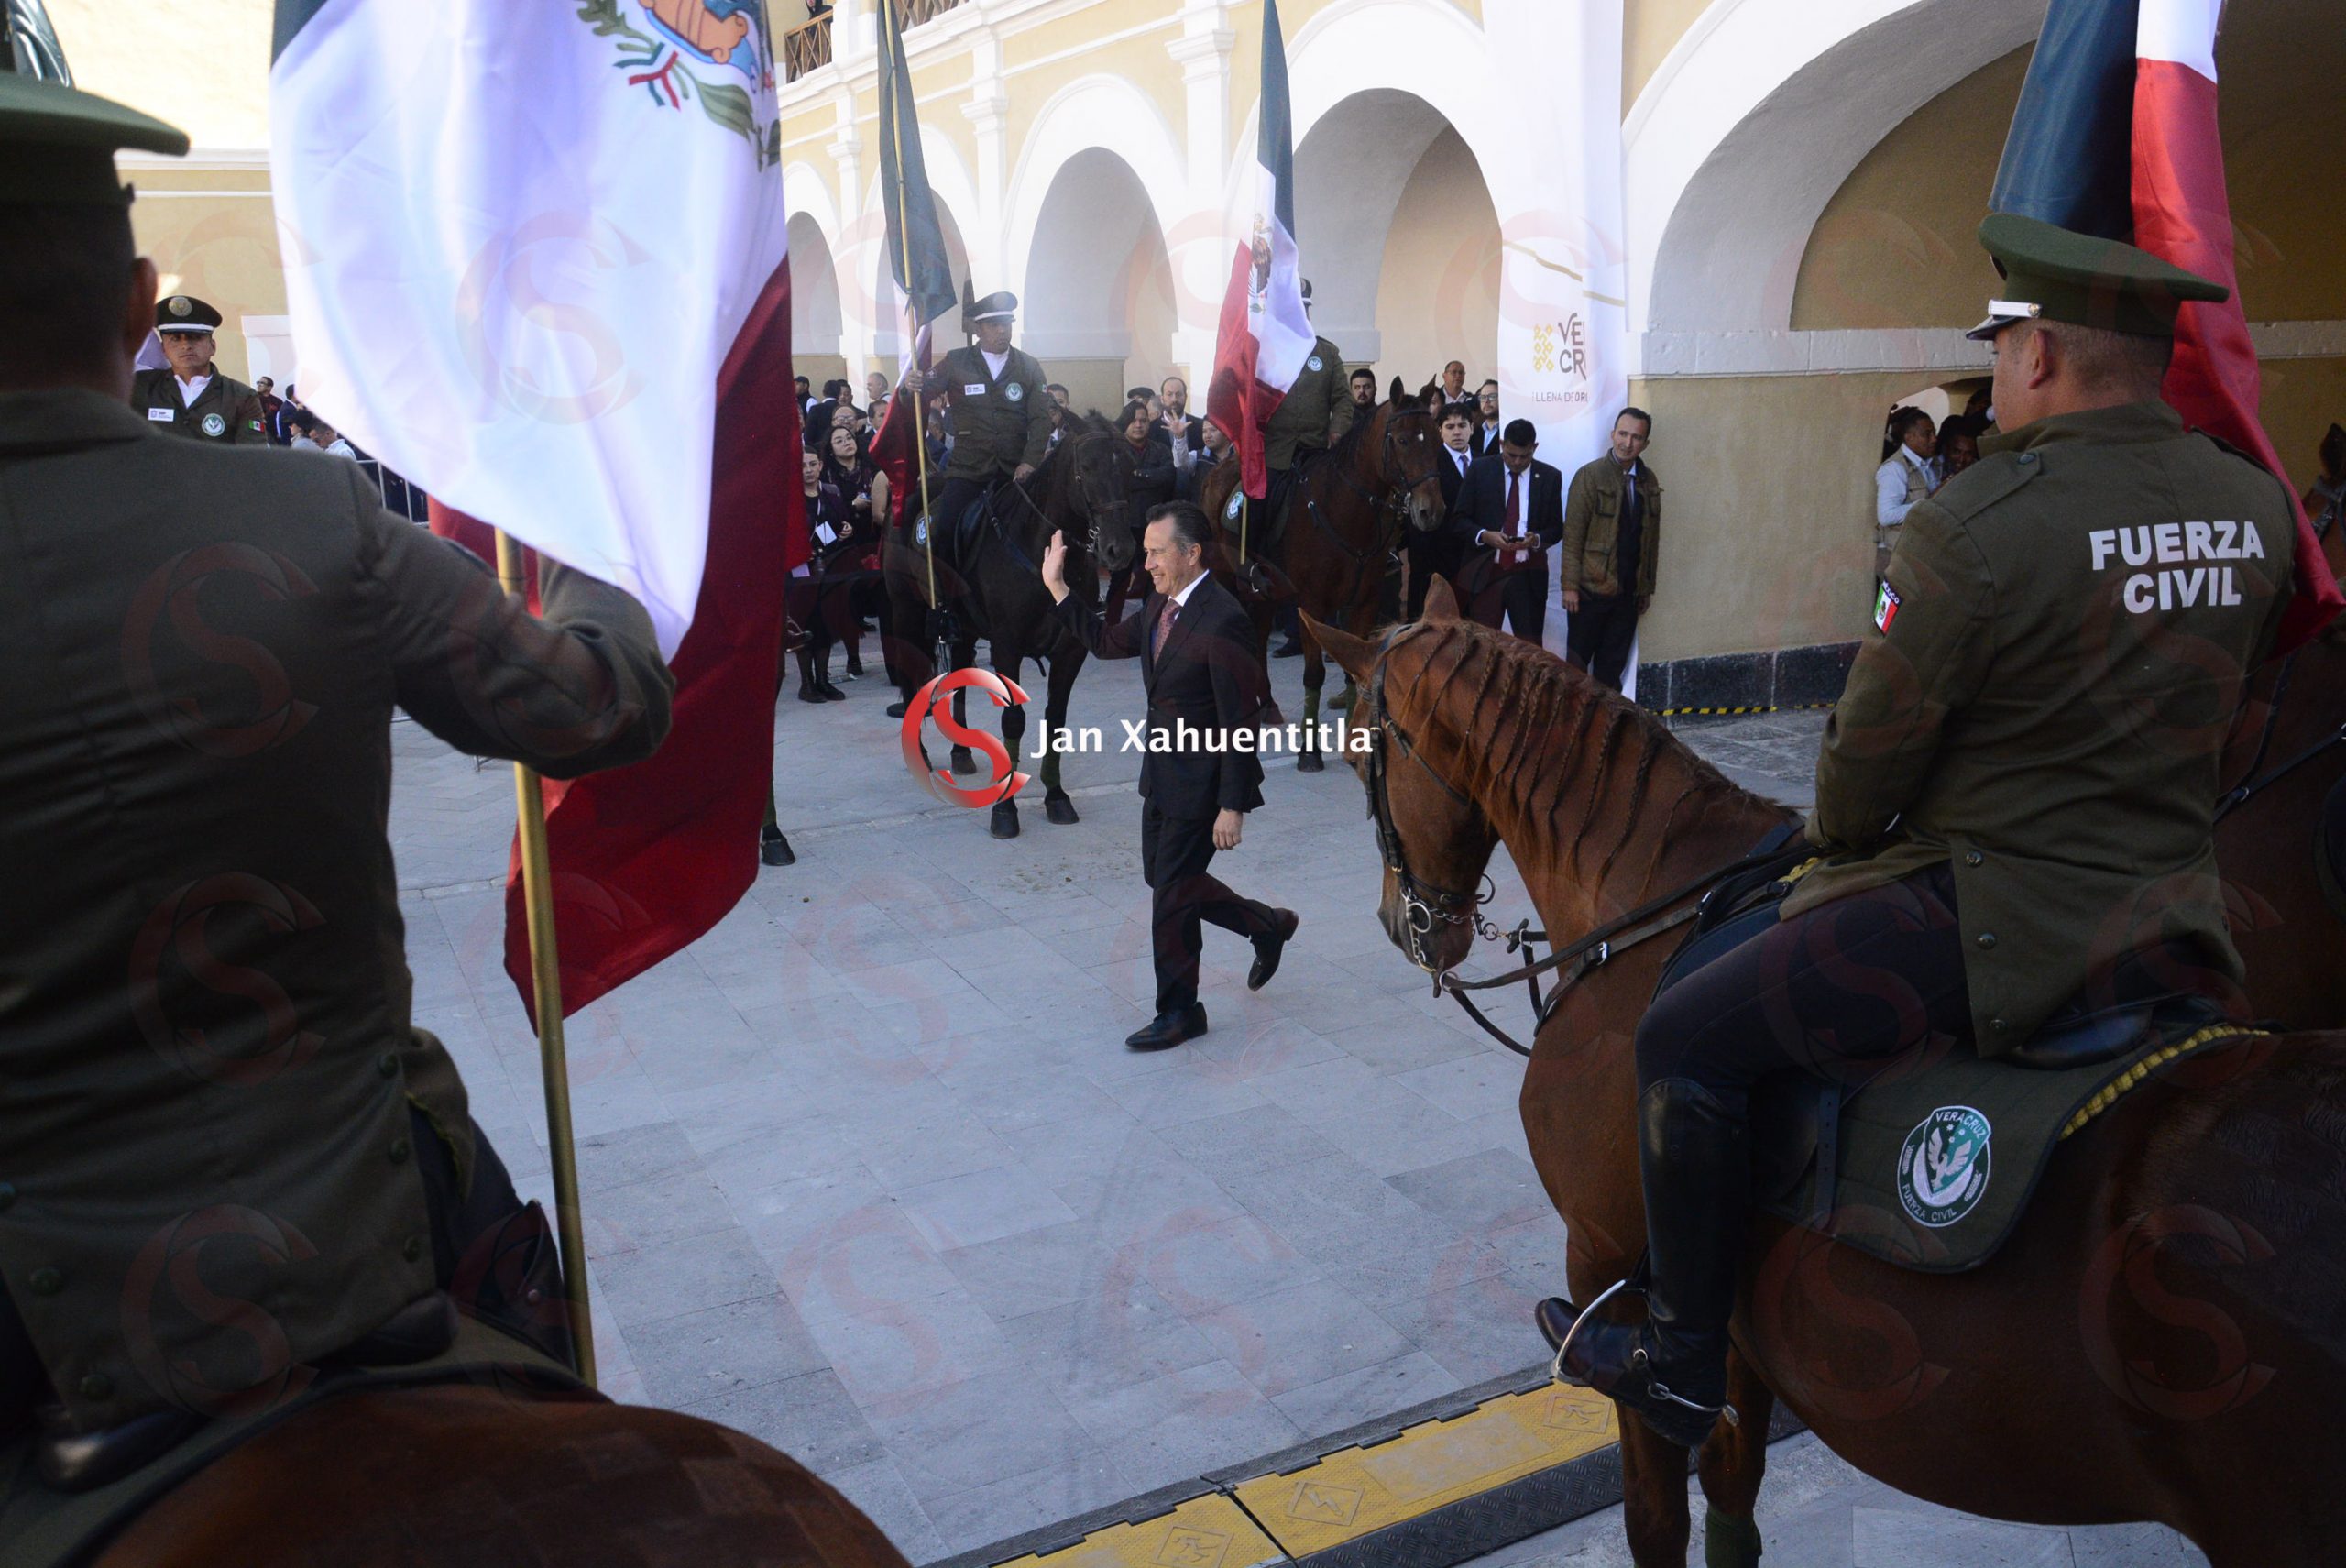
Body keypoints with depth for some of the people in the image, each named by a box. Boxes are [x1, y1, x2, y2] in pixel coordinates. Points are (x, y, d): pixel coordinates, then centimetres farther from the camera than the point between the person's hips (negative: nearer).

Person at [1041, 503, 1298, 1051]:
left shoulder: (1223, 621, -22)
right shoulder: (1160, 605, 4)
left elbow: (1240, 722, -22)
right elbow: (1106, 642, 19)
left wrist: (1232, 807, -21)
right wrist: (1057, 587, 11)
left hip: (1200, 780, -9)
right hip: (1162, 773, 9)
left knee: (1171, 892, 1)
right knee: (1165, 879, 17)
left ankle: (1179, 1011, 19)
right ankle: (1267, 925, 38)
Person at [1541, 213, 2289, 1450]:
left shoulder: (1972, 526, -19)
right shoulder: (2261, 509, 3)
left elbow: (1870, 753, -11)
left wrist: (1835, 842, 10)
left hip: (1992, 918, -8)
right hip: (2176, 922, 8)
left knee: (1686, 1042, 1)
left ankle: (1682, 1363, 10)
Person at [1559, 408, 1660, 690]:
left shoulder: (1649, 481, 8)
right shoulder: (1589, 475, -7)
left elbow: (1651, 537, 12)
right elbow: (1572, 535, -8)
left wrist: (1648, 587, 11)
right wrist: (1570, 586, -12)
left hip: (1629, 591, 4)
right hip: (1591, 589, -4)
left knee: (1612, 666, 10)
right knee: (1577, 663, 4)